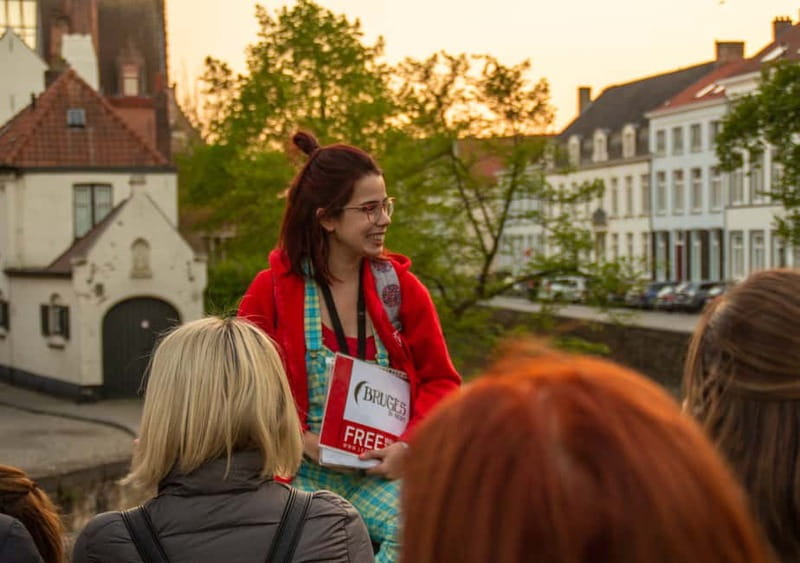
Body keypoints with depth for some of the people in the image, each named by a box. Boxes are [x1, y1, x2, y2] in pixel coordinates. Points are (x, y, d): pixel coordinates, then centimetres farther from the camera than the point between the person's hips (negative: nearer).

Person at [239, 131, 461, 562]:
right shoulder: (272, 290, -2)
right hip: (303, 475, -2)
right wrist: (299, 437, -11)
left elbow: (441, 381, 8)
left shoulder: (400, 286, 5)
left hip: (380, 474, 2)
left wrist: (409, 444, -9)